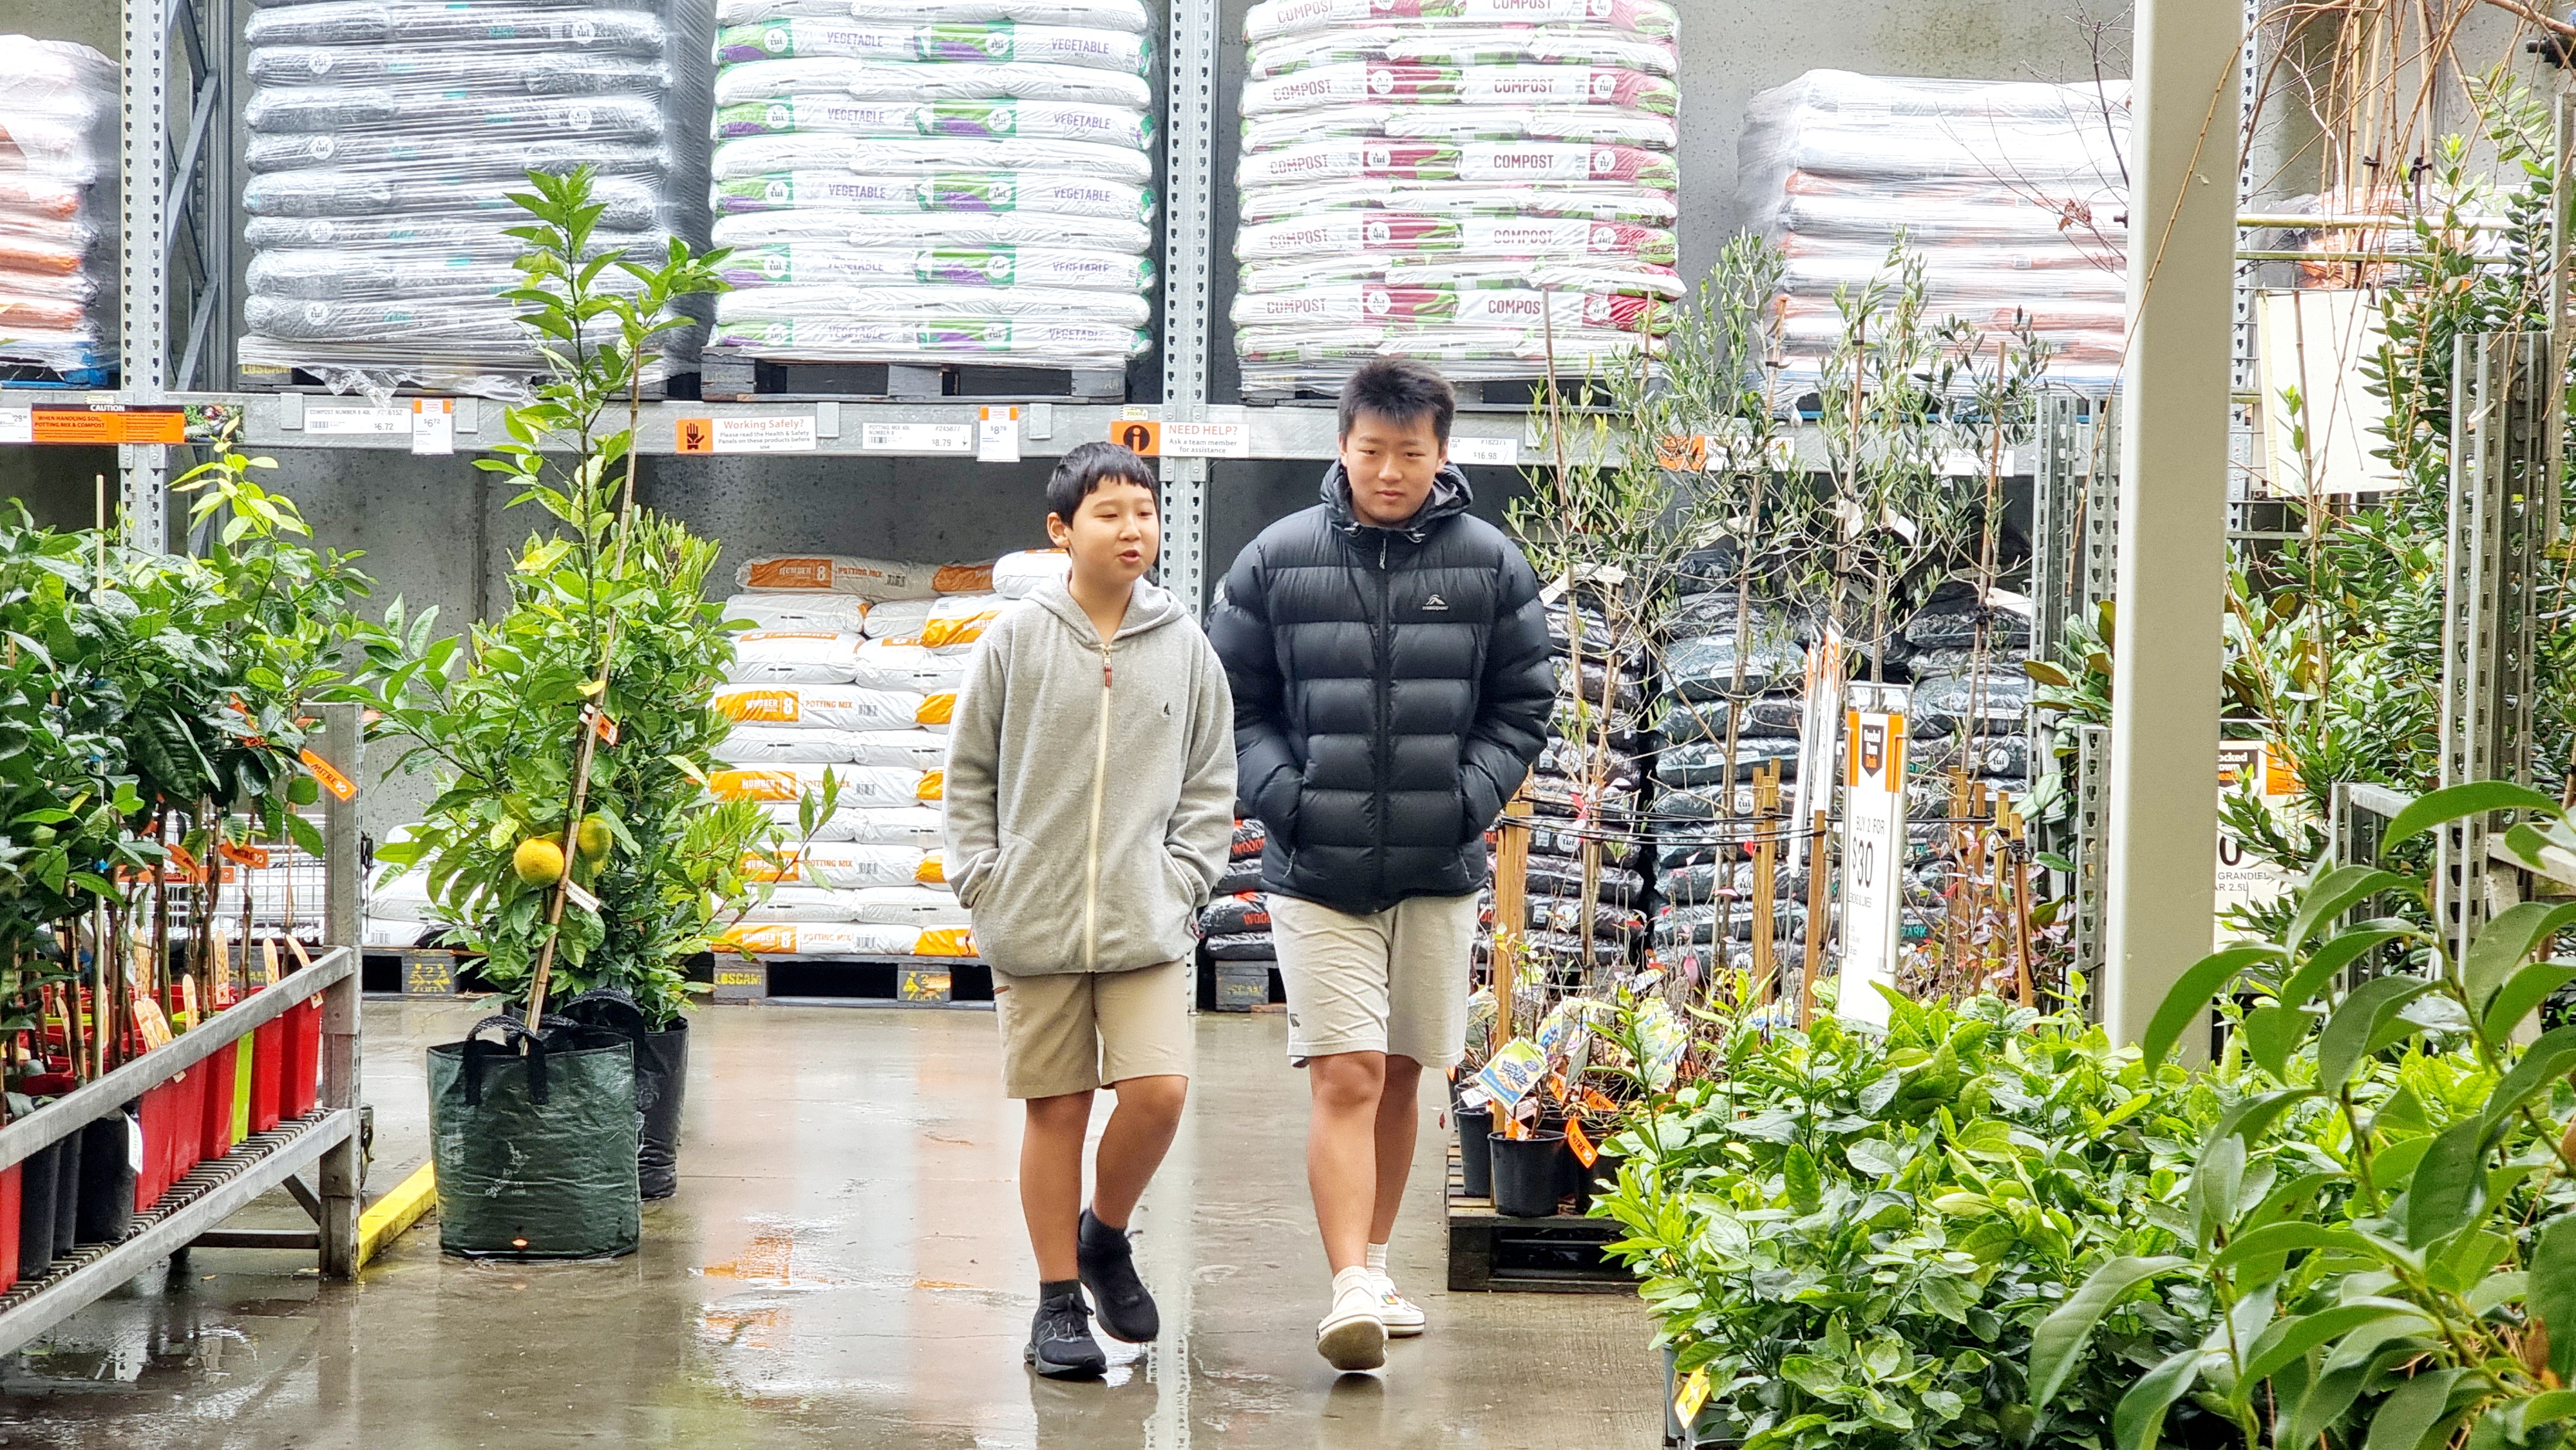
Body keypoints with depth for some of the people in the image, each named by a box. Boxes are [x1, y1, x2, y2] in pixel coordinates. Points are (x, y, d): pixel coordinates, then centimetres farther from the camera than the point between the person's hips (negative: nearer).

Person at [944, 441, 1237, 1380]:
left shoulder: (1185, 648, 6)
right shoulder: (1015, 641, 1)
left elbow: (1211, 786, 11)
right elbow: (968, 775, 8)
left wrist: (1181, 881, 0)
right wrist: (984, 882, -1)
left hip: (1148, 926, 1)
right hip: (1034, 927, -1)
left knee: (1159, 1089, -11)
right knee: (1056, 1108, 3)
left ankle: (1105, 1233, 17)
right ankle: (1059, 1301, 14)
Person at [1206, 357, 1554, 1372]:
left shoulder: (1490, 564, 3)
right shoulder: (1277, 561, 0)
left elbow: (1524, 705, 9)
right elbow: (1233, 703, 5)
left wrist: (1469, 799, -5)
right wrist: (1286, 798, -9)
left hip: (1439, 870, 2)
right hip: (1316, 872, -2)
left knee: (1402, 1079, 13)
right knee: (1345, 1077, -11)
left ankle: (1374, 1264, 27)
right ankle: (1351, 1289, -16)